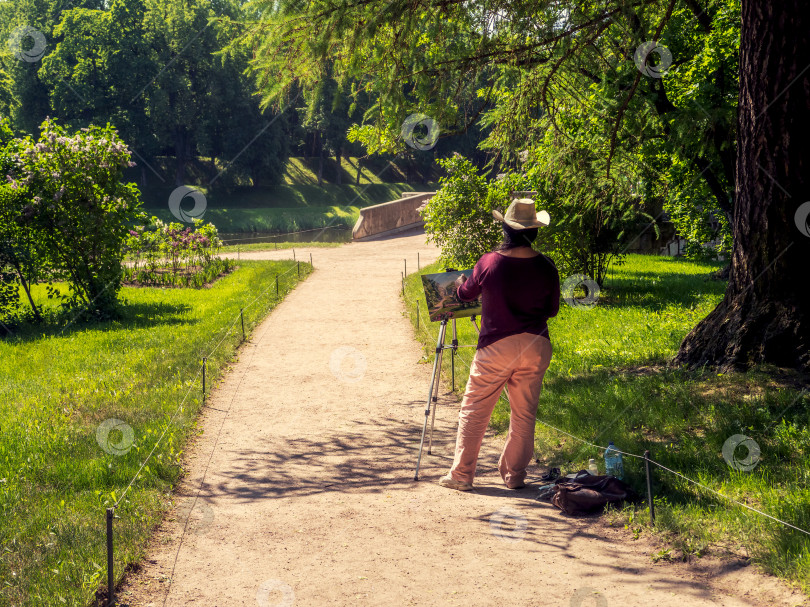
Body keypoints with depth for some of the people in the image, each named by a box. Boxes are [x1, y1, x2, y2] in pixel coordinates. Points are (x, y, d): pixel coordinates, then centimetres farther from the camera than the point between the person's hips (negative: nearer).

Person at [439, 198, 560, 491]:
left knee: (474, 411, 8)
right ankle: (515, 474, 20)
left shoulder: (489, 262, -8)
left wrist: (460, 282, 32)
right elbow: (552, 310, 7)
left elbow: (465, 294, 10)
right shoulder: (546, 266, -3)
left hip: (497, 345, -2)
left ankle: (461, 475, 11)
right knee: (524, 414, 13)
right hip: (536, 346, 2)